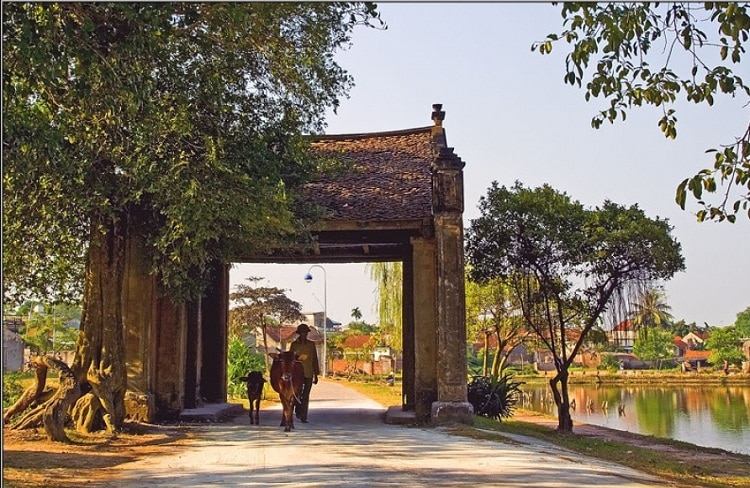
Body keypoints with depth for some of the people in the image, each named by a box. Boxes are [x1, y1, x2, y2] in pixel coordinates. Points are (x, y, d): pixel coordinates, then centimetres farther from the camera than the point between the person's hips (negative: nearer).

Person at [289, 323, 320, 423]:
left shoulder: (311, 344, 6)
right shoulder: (294, 344, 3)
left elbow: (315, 360, 9)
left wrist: (316, 375, 8)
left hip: (308, 374, 1)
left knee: (306, 396, 1)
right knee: (298, 394, -4)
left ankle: (303, 417, 6)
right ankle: (298, 411, 21)